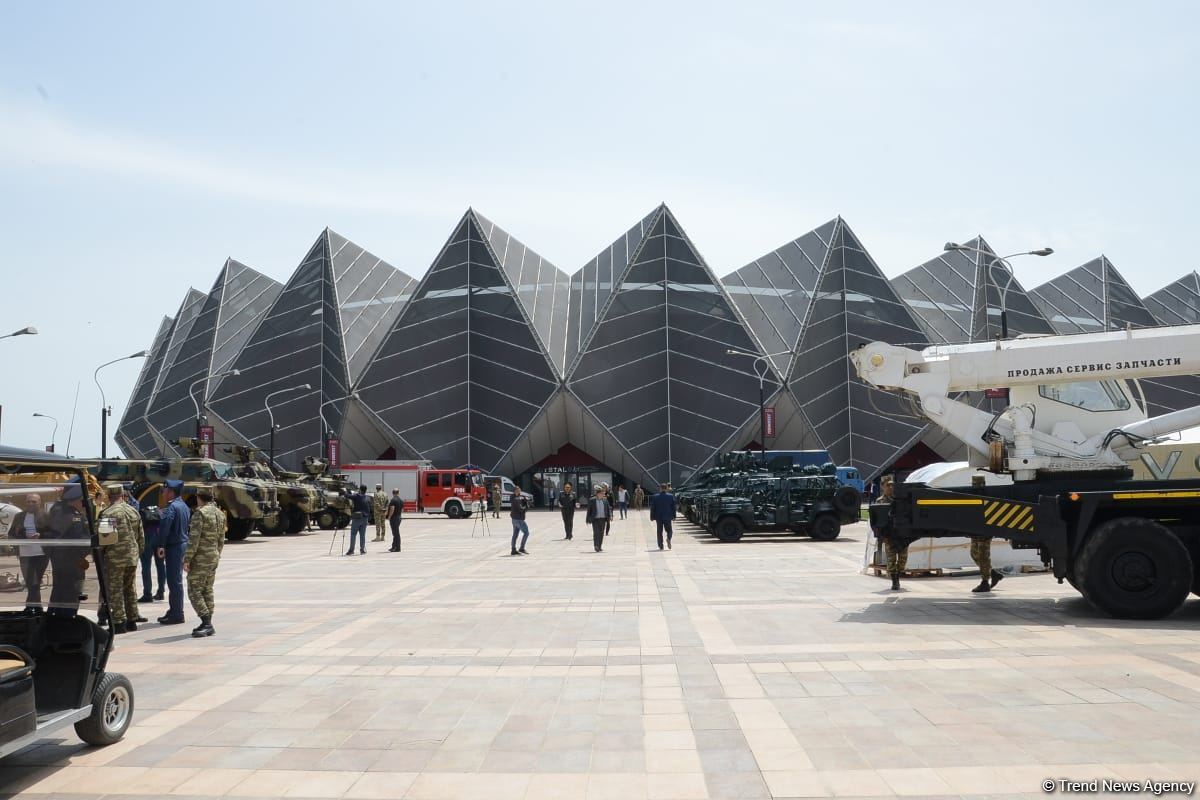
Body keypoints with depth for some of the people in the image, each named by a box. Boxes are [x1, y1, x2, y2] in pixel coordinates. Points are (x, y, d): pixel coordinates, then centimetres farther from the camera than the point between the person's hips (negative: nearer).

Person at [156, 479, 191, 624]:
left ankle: (177, 614, -3)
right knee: (175, 580, 17)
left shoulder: (172, 506, -15)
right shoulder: (184, 506, 16)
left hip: (174, 547, -10)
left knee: (174, 581, -6)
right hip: (183, 544, 10)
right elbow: (189, 525, 21)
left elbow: (165, 525, -26)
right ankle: (174, 611, 24)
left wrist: (161, 545, -26)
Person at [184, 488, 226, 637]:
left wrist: (187, 559, -17)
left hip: (200, 558, -8)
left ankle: (206, 623, -10)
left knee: (194, 591, -4)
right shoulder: (220, 513, 10)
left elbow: (194, 539, -20)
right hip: (214, 557, 8)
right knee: (207, 590, 14)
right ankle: (207, 624, 15)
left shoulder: (200, 513, -15)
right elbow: (221, 539, 16)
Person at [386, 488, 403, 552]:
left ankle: (397, 548, -3)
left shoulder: (393, 500, -14)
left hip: (393, 518, -8)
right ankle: (394, 547, 22)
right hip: (399, 517, 8)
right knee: (396, 533, 15)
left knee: (396, 533, -5)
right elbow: (402, 510, 14)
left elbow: (392, 509, -22)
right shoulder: (401, 501, 10)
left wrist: (389, 517, -14)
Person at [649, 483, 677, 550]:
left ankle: (660, 546, 4)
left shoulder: (655, 497, -3)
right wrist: (673, 516, 7)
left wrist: (652, 517, 5)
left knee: (659, 531, 8)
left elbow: (652, 508, -1)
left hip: (659, 517, 0)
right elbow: (673, 507, 0)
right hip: (667, 517, 0)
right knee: (669, 530, 12)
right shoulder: (671, 496, -2)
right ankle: (668, 538, -18)